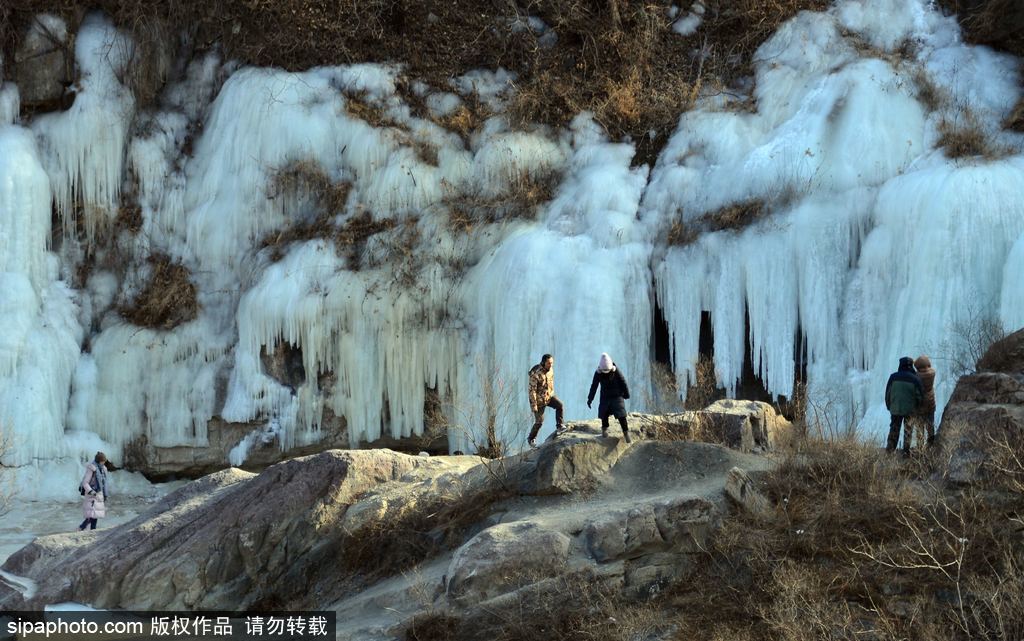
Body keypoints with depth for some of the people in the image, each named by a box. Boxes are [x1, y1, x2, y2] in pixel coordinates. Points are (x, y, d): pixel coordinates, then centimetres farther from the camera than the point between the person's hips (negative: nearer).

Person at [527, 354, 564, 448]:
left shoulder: (550, 369, -6)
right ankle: (531, 439, 23)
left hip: (549, 395, 6)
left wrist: (552, 393, 22)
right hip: (539, 400, -6)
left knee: (559, 405, -22)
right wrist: (534, 405, -23)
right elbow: (532, 390, -24)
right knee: (539, 422, 1)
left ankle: (559, 426, -10)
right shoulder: (536, 373, -28)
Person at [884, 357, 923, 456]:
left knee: (894, 429, 14)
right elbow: (920, 395, -4)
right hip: (909, 409, -1)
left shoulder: (893, 377, -7)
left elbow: (888, 392, -1)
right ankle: (906, 451, 9)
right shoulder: (915, 379, -11)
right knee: (908, 430, 10)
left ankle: (890, 450, 17)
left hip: (895, 408, 1)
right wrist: (915, 406, 14)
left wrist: (889, 406, 13)